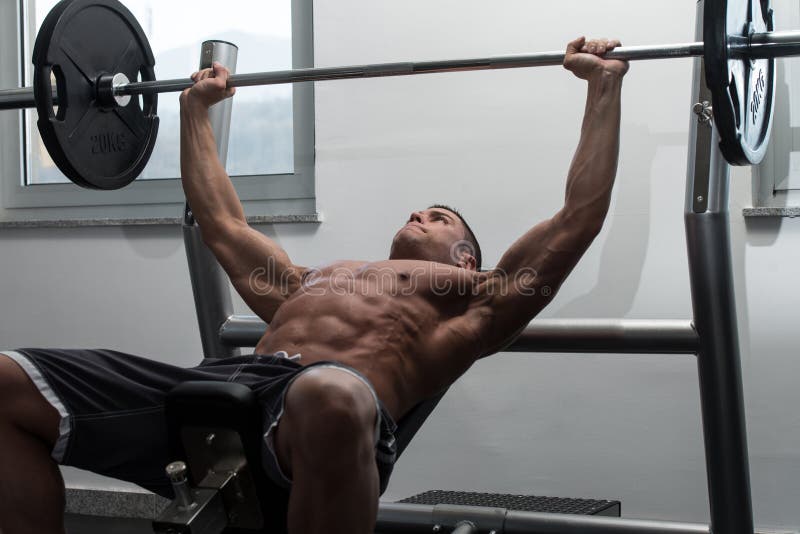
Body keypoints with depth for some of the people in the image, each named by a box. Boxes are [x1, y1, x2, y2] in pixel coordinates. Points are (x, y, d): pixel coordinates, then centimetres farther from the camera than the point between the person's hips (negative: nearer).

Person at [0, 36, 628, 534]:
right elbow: (223, 223, 49)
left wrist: (605, 86, 24)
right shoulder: (308, 282, 41)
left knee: (328, 398, -46)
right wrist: (196, 109, 55)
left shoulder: (475, 302, 26)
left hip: (321, 405, -6)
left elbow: (578, 218, 20)